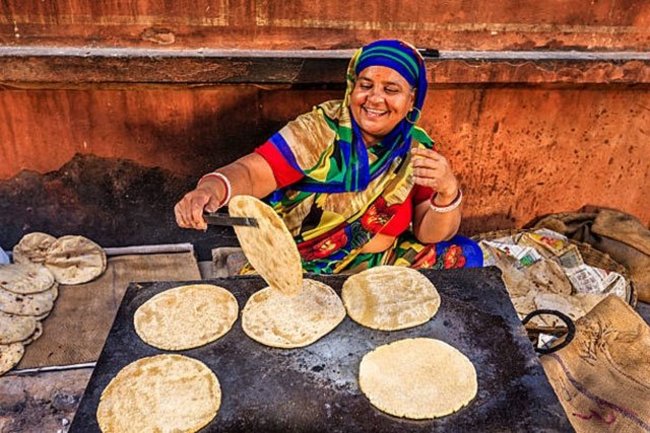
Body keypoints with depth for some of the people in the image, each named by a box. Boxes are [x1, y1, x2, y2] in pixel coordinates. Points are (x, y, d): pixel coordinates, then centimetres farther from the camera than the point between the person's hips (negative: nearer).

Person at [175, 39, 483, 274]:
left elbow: (429, 234, -6)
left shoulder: (417, 149, -4)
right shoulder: (319, 130, -15)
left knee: (462, 254, -7)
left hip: (378, 269, 4)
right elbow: (252, 173, -24)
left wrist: (448, 192, -27)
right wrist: (213, 188, -46)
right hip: (300, 271, -3)